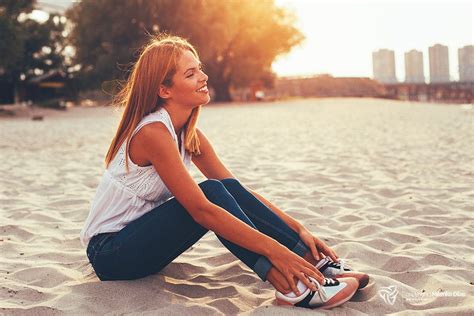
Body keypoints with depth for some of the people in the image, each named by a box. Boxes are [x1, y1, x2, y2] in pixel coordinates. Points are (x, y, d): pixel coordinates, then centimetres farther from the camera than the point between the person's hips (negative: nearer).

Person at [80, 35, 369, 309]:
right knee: (212, 193, -26)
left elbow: (238, 191, 1)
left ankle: (313, 262, -13)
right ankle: (291, 287, -30)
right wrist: (273, 250, -33)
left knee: (230, 189, -12)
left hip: (139, 239, 7)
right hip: (109, 252, -7)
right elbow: (201, 209, -31)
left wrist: (298, 229, -7)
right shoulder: (153, 132, -24)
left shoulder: (190, 136, 3)